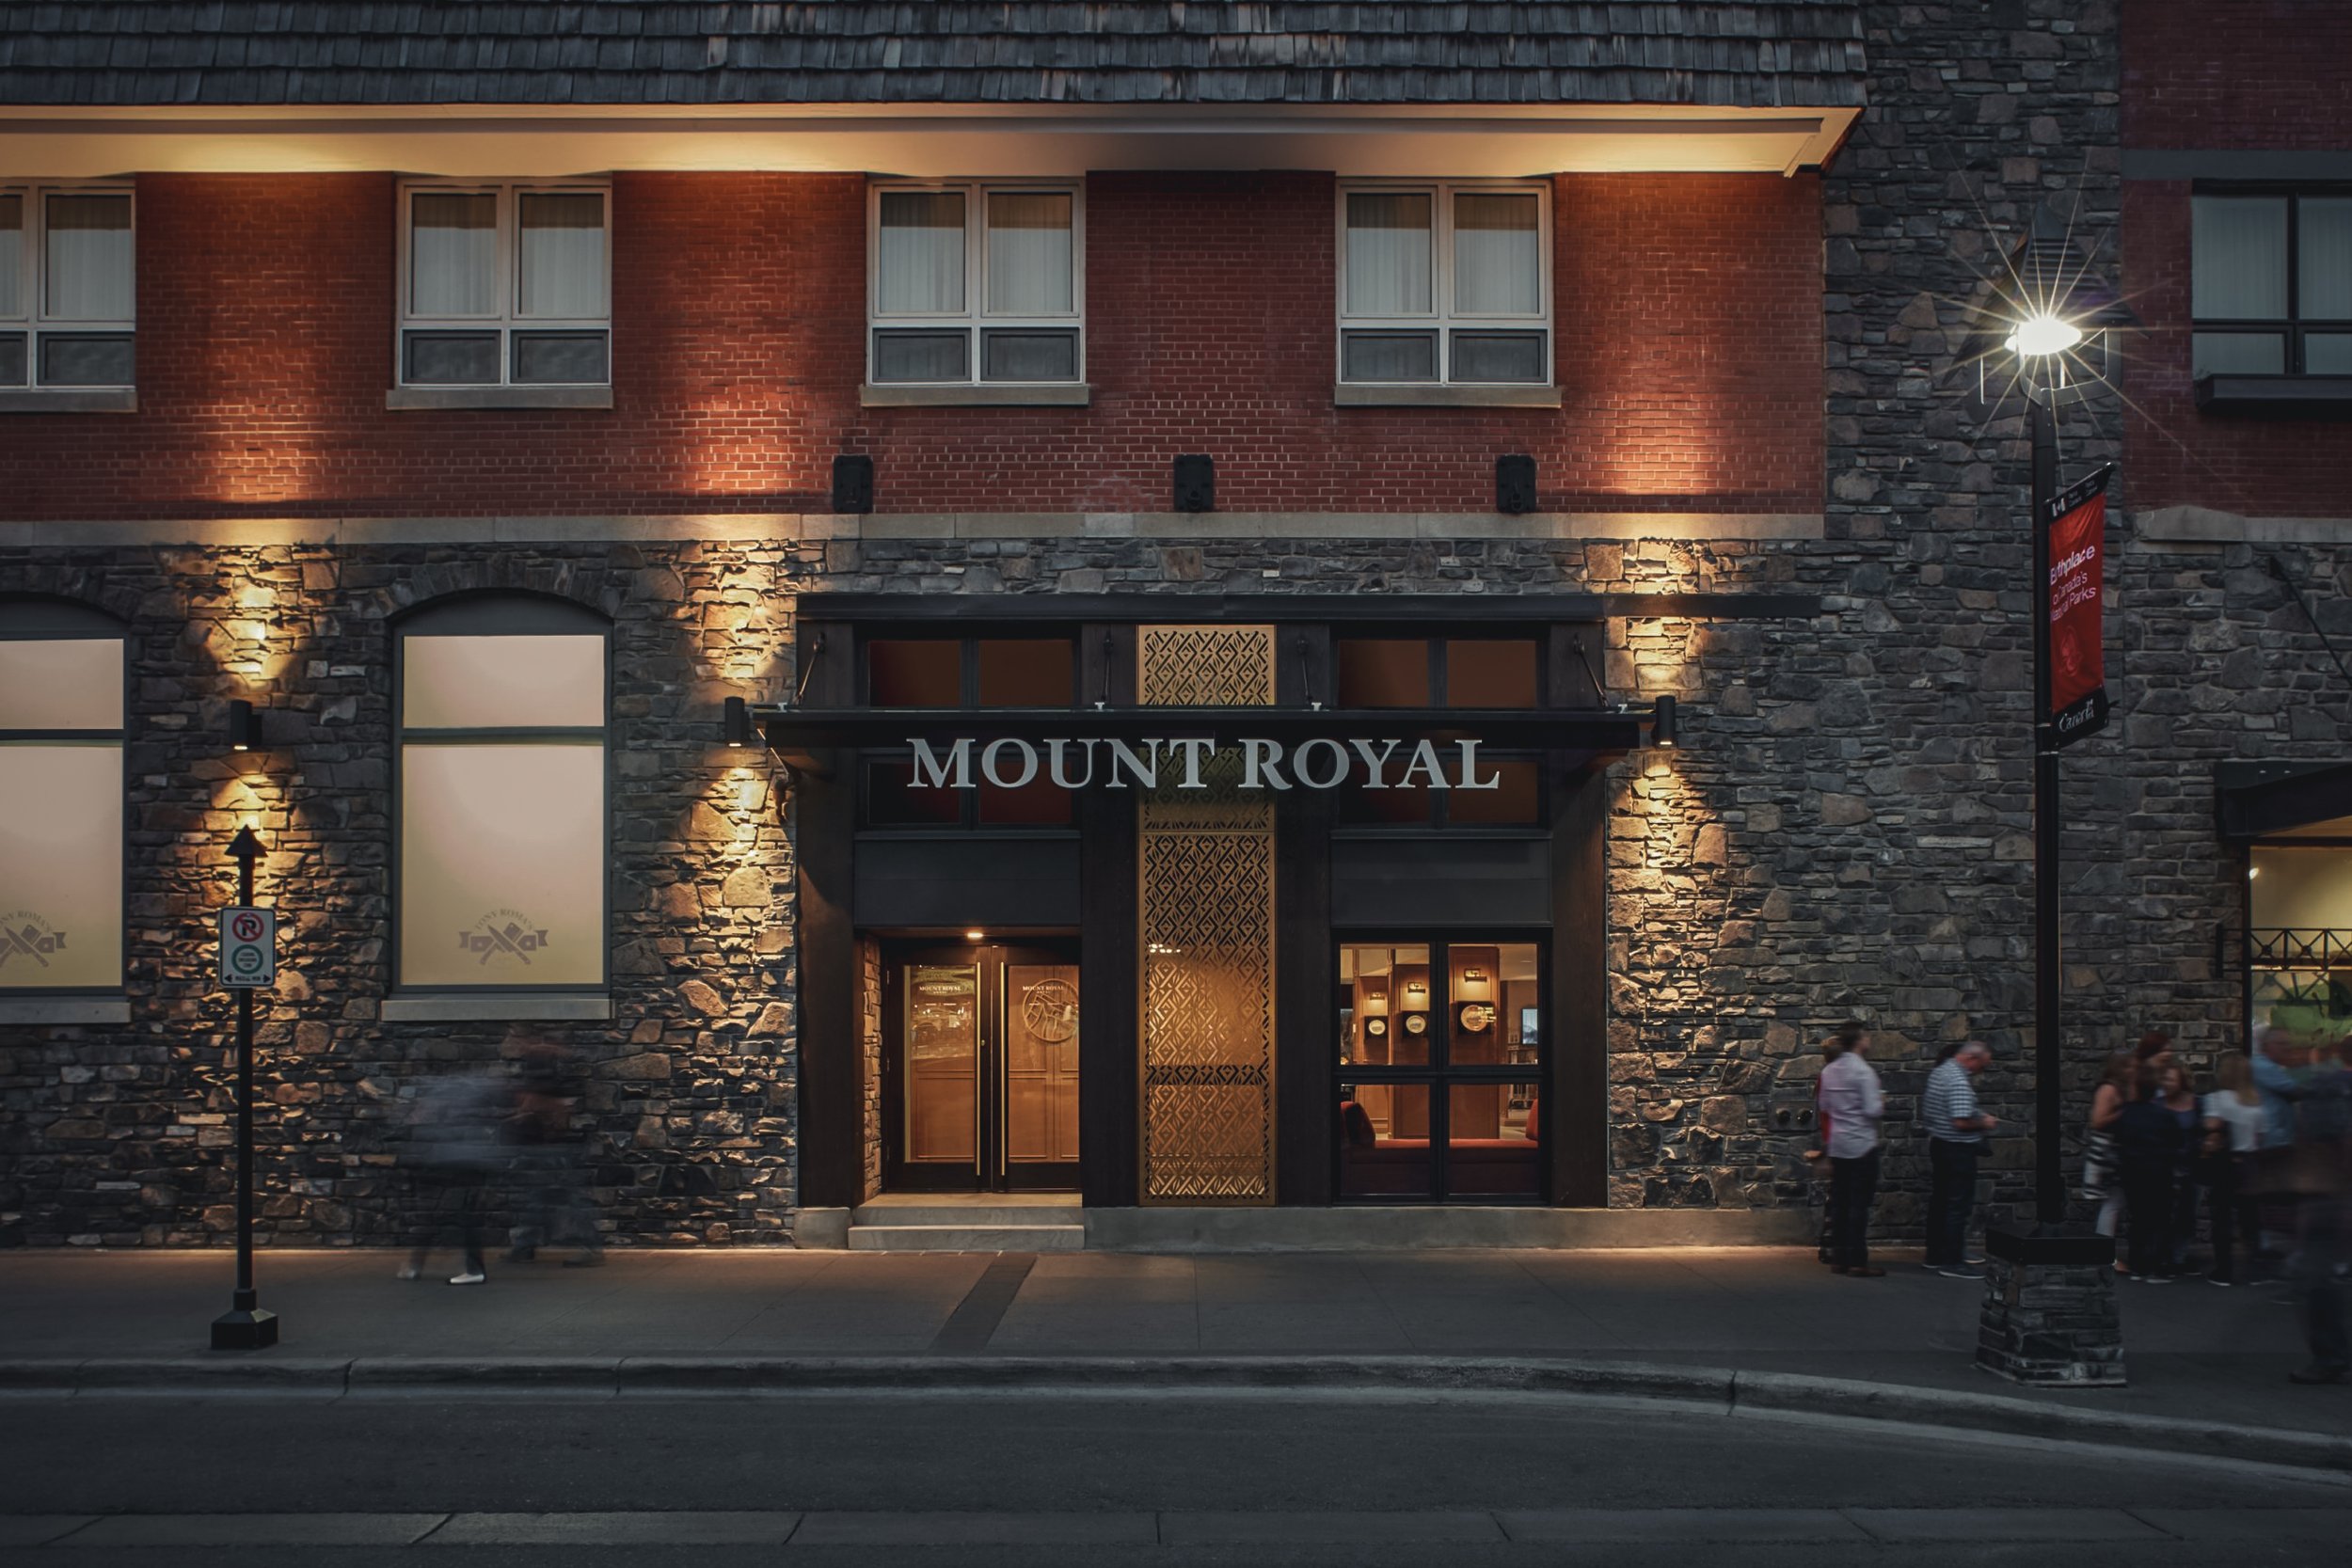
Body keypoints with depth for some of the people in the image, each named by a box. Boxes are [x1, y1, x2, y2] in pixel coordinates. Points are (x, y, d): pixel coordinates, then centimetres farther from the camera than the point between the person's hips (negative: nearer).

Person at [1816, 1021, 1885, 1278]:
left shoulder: (1829, 1071, 8)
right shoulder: (1863, 1071, -15)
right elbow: (1872, 1110, -17)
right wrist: (1882, 1103, 2)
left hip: (1837, 1146, 7)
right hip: (1862, 1145, -7)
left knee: (1839, 1203, 10)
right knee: (1859, 1204, -5)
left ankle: (1839, 1258, 13)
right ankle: (1857, 1262, -5)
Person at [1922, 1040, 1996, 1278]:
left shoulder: (1938, 1073, 11)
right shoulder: (1959, 1082, -20)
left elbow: (1925, 1114, 18)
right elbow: (1961, 1122, -28)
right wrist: (1984, 1124, -9)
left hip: (1937, 1143, 10)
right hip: (1958, 1150, -10)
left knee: (1939, 1202, 14)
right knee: (1958, 1206, -4)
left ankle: (1936, 1256, 21)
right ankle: (1952, 1262, -3)